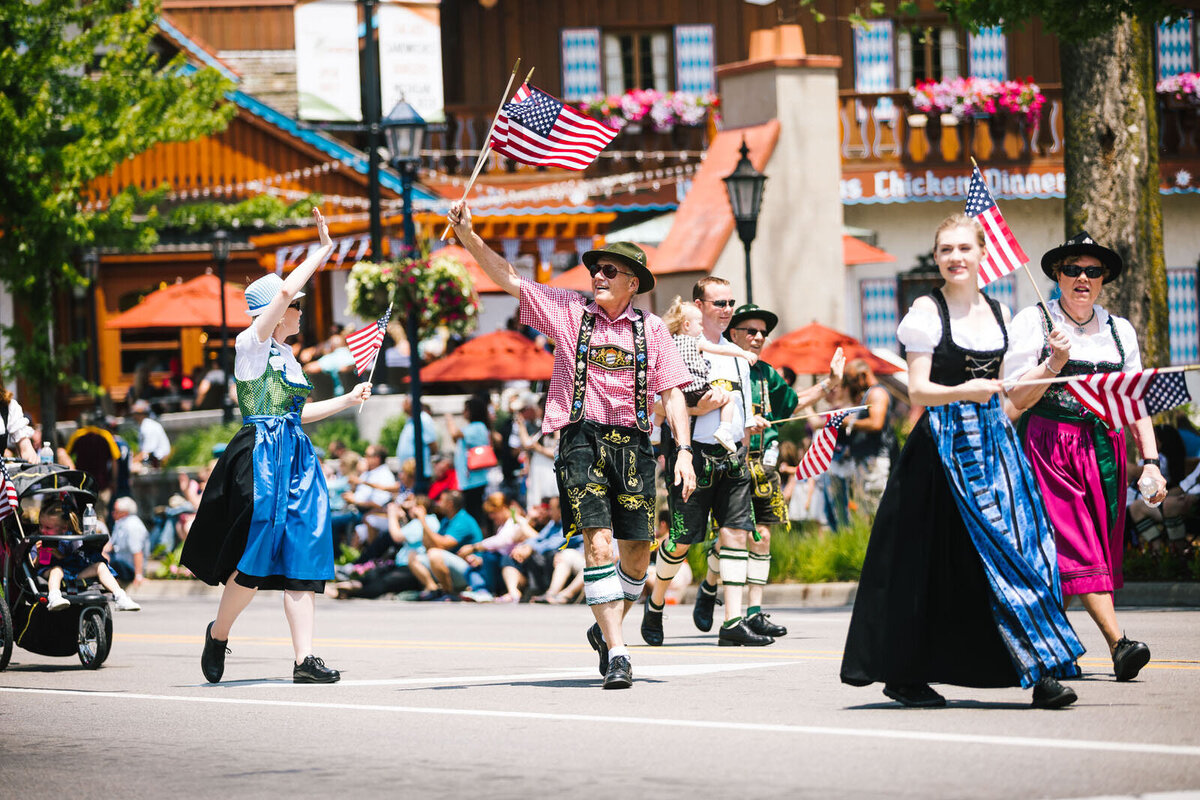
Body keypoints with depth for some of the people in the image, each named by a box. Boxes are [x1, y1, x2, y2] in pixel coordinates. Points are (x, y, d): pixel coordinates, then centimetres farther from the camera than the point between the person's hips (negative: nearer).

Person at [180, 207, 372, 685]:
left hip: (296, 460, 8)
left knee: (302, 555, -1)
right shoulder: (251, 345, -5)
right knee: (258, 552, -10)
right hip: (260, 457, -8)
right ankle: (218, 634, 13)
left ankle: (304, 659, -6)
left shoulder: (286, 356, 19)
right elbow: (283, 292, -20)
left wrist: (346, 401, 26)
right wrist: (323, 251, -13)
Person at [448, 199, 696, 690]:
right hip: (582, 441, -2)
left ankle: (606, 630, 30)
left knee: (637, 553, 4)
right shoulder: (569, 311, 9)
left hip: (633, 445, 2)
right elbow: (507, 278, 7)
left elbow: (672, 392, 8)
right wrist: (468, 236, -4)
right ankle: (616, 653, -16)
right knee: (598, 544, -15)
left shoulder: (650, 330, 10)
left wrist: (684, 451, -2)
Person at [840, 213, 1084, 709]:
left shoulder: (998, 313, 12)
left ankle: (1040, 671, -7)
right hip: (944, 446, -5)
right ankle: (904, 674, 8)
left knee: (1019, 548, -6)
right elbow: (917, 391, -13)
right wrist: (962, 392, -27)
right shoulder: (927, 311, -4)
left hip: (994, 441, 5)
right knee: (930, 563, -3)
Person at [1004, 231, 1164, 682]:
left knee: (1101, 548, 3)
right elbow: (1017, 399, -4)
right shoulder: (1032, 323, 0)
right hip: (1048, 444, -5)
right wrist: (1054, 363, -19)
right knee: (1077, 545, -15)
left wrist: (1150, 462, 5)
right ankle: (1118, 644, -26)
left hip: (1103, 449, 5)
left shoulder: (1119, 331, 13)